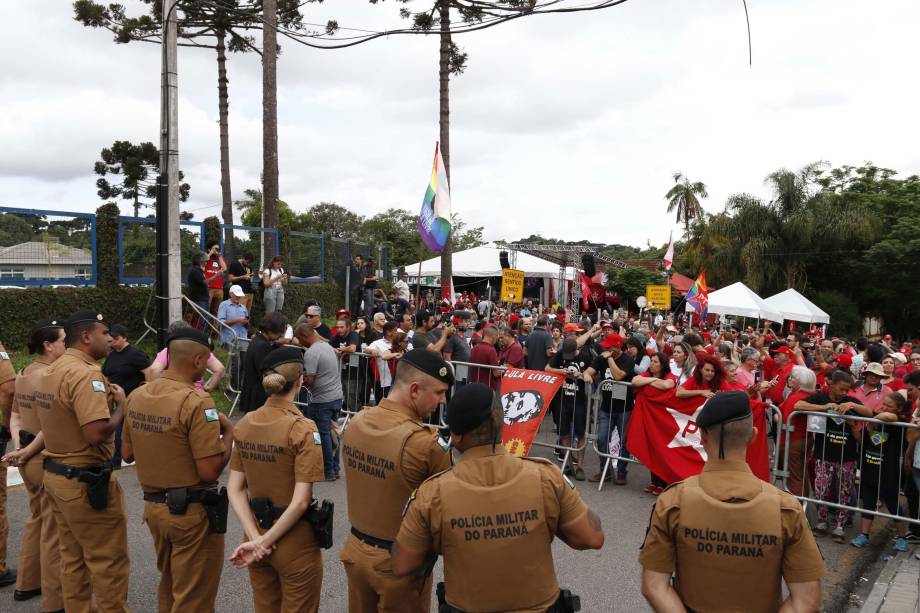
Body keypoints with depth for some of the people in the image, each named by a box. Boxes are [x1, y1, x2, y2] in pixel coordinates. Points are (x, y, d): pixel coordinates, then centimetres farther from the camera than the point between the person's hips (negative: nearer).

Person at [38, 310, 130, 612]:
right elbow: (97, 432, -31)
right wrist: (120, 405, -14)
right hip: (85, 482, -10)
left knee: (72, 559, 19)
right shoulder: (85, 373, -23)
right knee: (109, 562, 3)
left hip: (56, 475, 10)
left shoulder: (52, 370, 9)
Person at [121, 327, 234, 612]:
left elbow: (127, 453, 13)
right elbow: (210, 471, -23)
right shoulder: (196, 402, -23)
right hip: (192, 512, -8)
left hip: (153, 506, 8)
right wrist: (228, 432, -9)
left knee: (169, 586, 26)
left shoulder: (136, 397, 1)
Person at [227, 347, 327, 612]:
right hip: (294, 542, -6)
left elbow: (235, 488, -2)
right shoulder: (302, 429, -19)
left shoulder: (245, 424, -2)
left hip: (256, 532, 6)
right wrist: (265, 541, -13)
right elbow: (300, 502, -22)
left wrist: (254, 537, -7)